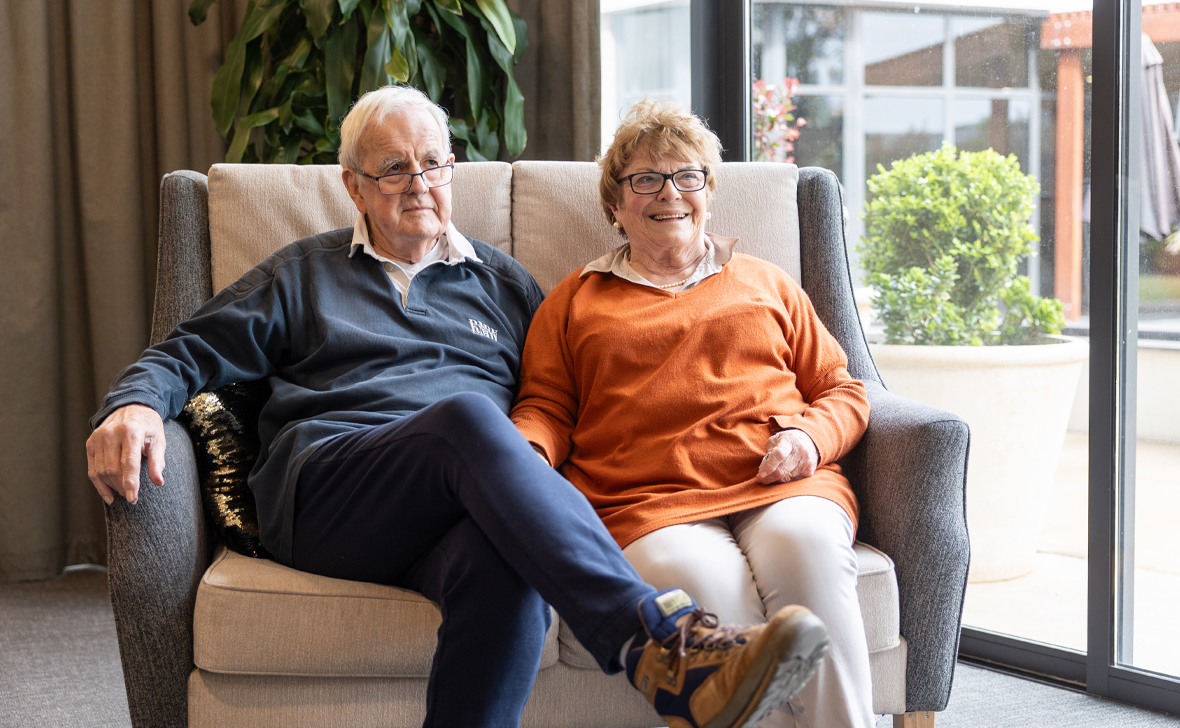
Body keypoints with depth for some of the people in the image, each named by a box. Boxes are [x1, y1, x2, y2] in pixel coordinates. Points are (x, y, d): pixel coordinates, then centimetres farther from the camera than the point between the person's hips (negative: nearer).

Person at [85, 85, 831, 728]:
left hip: (462, 504, 2)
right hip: (326, 490, -2)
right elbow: (187, 355, 19)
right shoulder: (303, 274, 26)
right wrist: (136, 405, -3)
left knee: (506, 572, -40)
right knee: (469, 417, -38)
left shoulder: (502, 283, 29)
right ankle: (665, 641, -56)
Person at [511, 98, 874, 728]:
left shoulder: (765, 284, 29)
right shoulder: (574, 301, 27)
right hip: (648, 504, -1)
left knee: (804, 545, -36)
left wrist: (810, 438, 2)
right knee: (703, 581, -37)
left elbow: (842, 390, 25)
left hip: (782, 487, 2)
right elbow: (546, 408, 20)